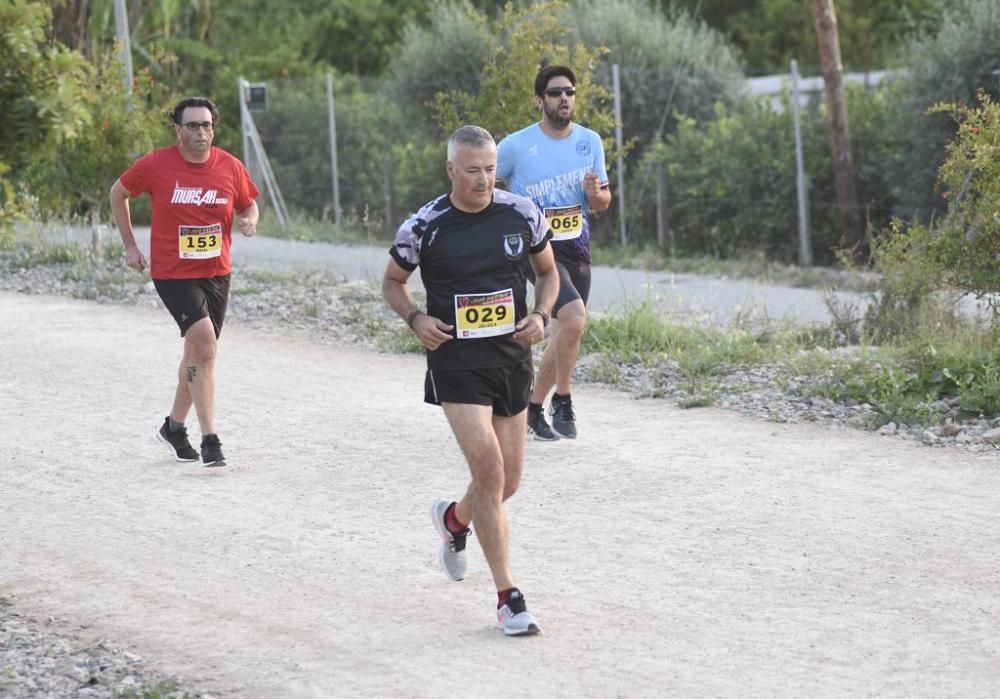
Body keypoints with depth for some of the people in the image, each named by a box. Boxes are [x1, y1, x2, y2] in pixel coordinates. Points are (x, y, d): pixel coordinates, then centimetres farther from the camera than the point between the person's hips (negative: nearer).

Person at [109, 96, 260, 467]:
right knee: (204, 346, -21)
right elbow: (118, 193, 6)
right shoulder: (155, 165, -10)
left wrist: (250, 221, -12)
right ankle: (210, 441, -19)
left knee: (198, 353, 18)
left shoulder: (230, 167, -2)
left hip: (217, 273, 5)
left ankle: (174, 426, 40)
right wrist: (130, 245, 5)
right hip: (173, 273, -5)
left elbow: (249, 205, 13)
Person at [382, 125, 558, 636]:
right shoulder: (424, 228, -7)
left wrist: (540, 315, -6)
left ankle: (454, 518, 48)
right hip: (456, 362, -4)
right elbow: (392, 281, 8)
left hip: (512, 360, 4)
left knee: (507, 482, 12)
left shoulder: (522, 215, -1)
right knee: (489, 470, -17)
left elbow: (548, 271, 13)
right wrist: (415, 319, -10)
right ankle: (508, 598, -11)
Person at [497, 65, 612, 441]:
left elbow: (603, 201, 10)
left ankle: (534, 408, 31)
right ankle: (563, 401, -9)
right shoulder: (517, 145, -9)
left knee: (564, 333, 12)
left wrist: (595, 193, -12)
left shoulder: (589, 141, 5)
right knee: (574, 318, -25)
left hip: (578, 250, 6)